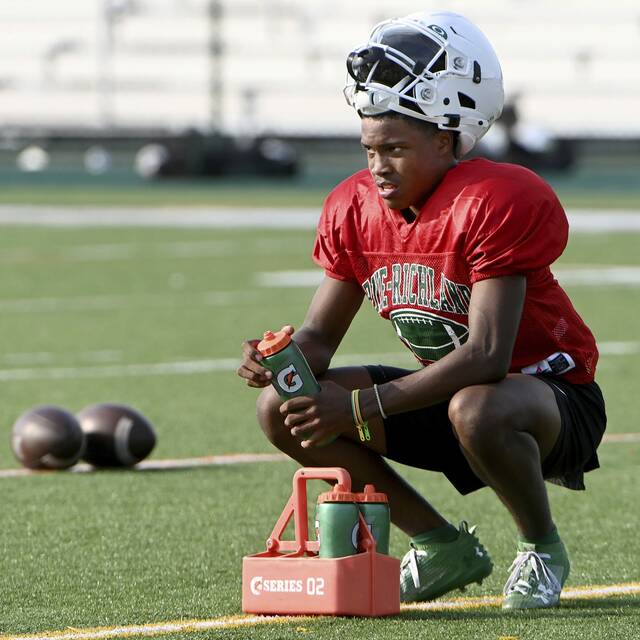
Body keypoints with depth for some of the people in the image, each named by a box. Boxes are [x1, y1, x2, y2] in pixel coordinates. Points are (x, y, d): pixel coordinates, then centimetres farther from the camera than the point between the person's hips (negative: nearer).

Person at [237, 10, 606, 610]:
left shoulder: (496, 203, -26)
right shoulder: (354, 209, -3)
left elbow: (487, 355, -32)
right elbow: (321, 334, 1)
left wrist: (363, 408, -37)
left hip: (552, 392, -7)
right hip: (445, 392, 7)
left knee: (475, 409, -42)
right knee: (281, 410, -7)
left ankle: (541, 547, -9)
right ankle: (445, 548, 4)